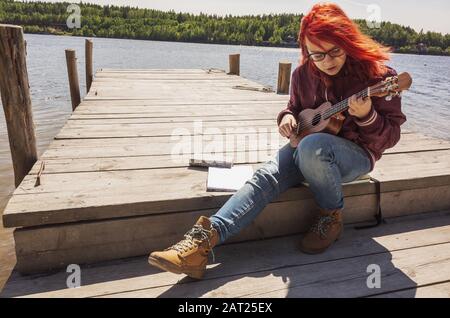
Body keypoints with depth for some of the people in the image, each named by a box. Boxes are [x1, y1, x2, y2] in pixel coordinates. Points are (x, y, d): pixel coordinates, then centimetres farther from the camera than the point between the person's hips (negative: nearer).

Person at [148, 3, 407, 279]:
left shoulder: (378, 75, -12)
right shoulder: (304, 73, 0)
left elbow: (391, 137, -10)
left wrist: (367, 116, -31)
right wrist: (287, 118, -7)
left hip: (357, 154, -4)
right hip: (307, 148, 4)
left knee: (311, 147, -38)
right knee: (267, 176, -25)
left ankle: (332, 216, -13)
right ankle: (204, 239, -36)